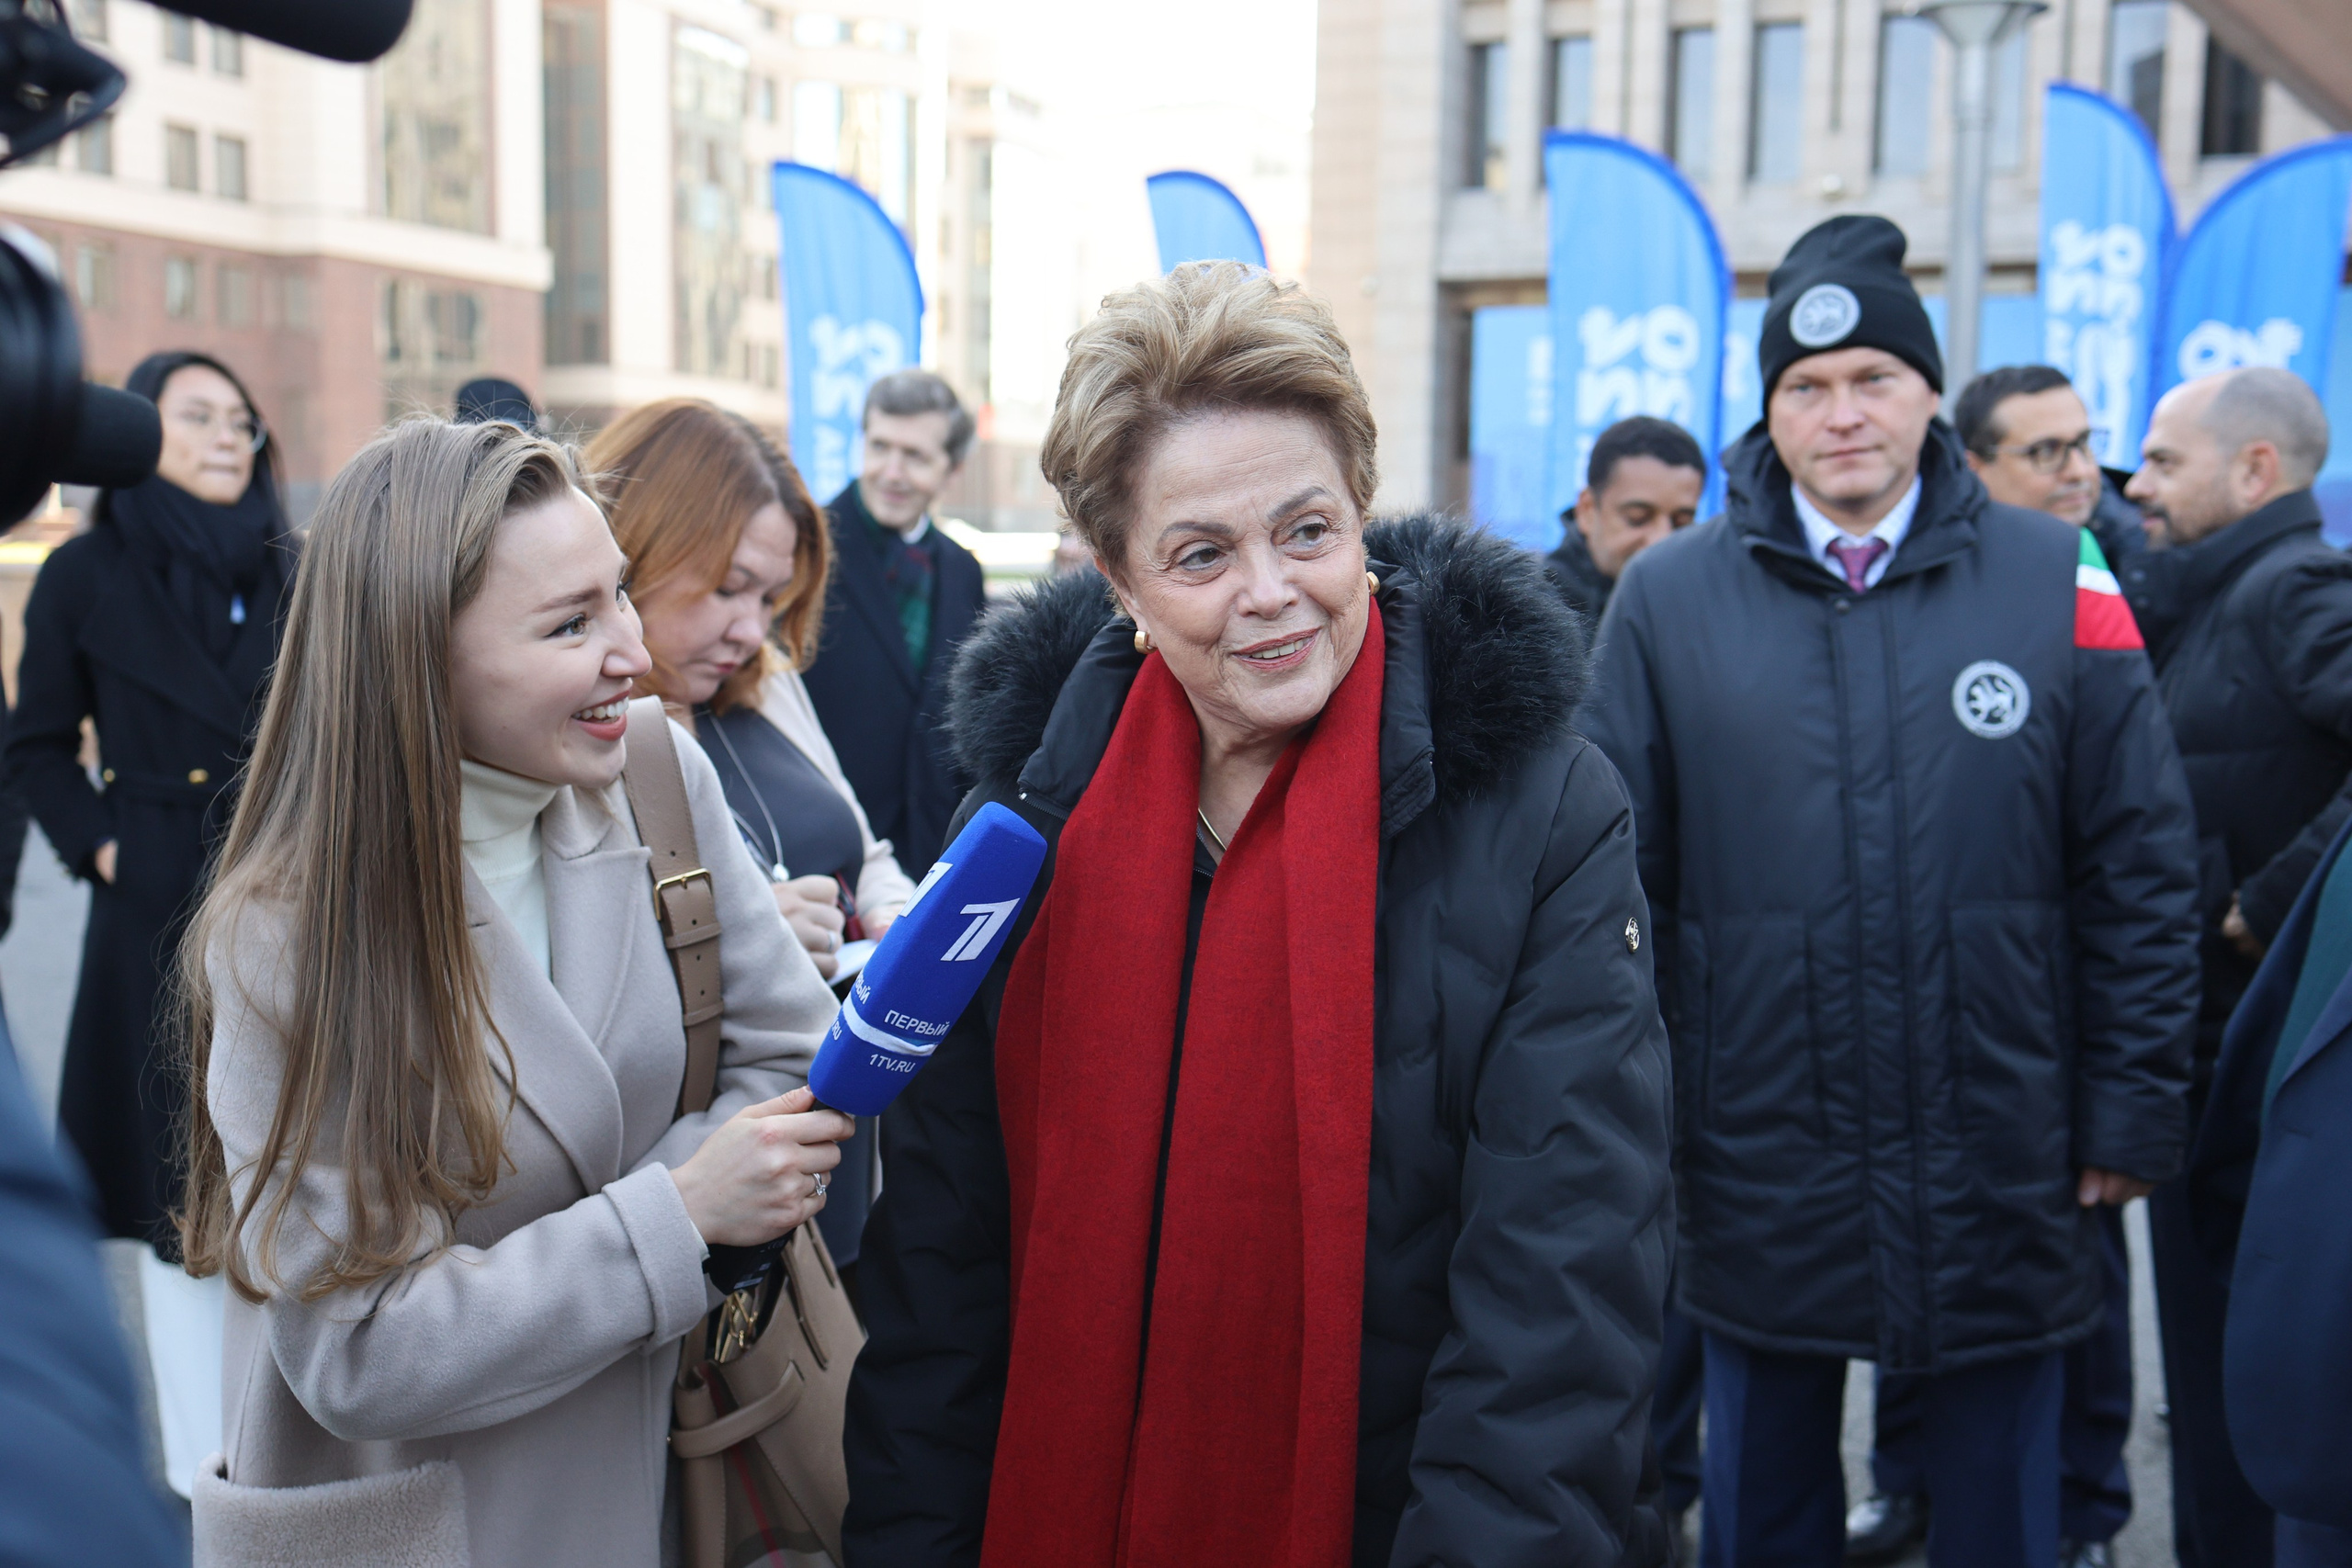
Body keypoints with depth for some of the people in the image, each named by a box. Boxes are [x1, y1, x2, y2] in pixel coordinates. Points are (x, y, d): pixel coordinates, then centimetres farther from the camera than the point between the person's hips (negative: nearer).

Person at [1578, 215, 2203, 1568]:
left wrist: (2133, 1105, 0)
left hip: (2003, 1171, 0)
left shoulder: (2055, 583, -1)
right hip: (1758, 1175, 0)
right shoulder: (1669, 599, -1)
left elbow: (2141, 869, 2)